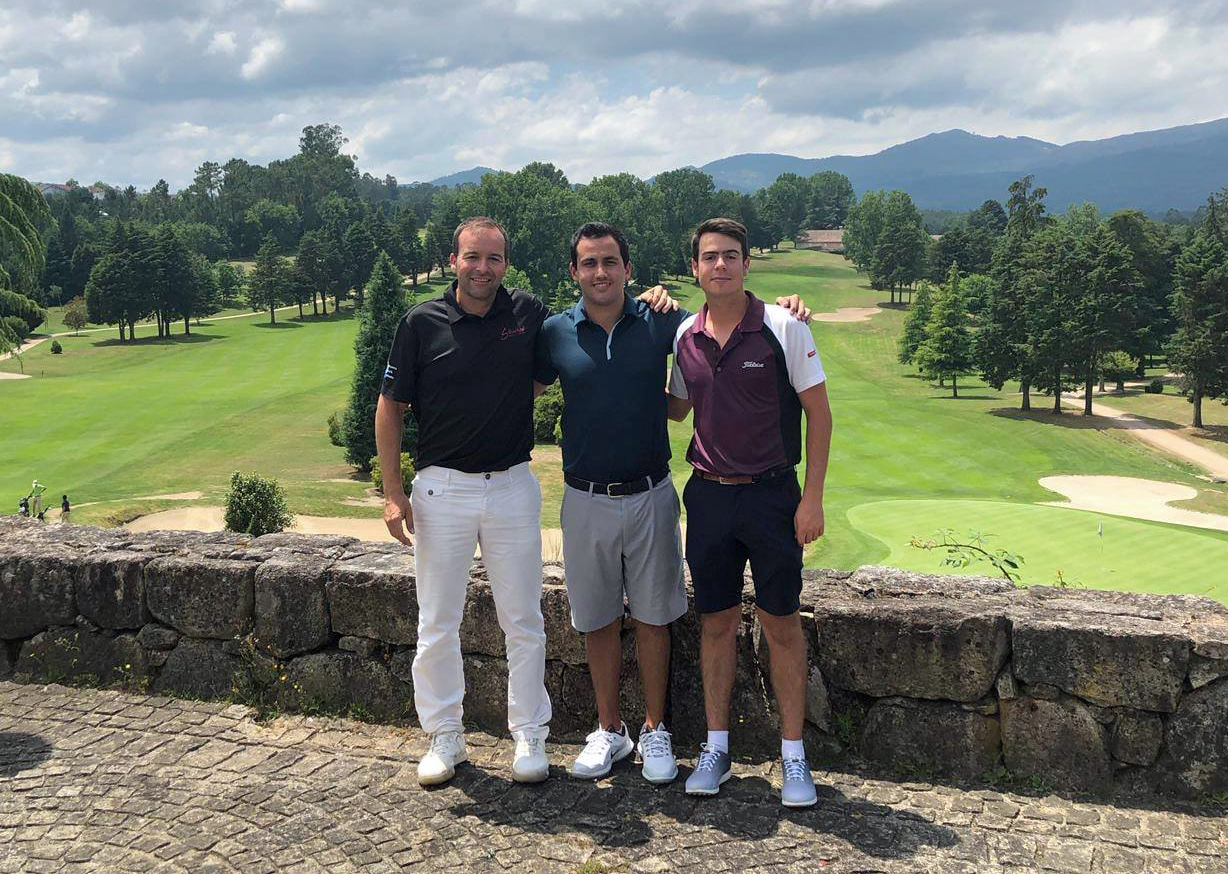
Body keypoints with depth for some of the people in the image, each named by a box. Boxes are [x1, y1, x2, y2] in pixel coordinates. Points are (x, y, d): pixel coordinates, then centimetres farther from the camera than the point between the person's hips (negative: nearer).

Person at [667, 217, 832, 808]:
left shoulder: (783, 328, -7)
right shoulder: (685, 337, 4)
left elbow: (818, 413, -5)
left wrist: (812, 498, -10)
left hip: (770, 494, -3)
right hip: (708, 495, 3)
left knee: (781, 624, 4)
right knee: (716, 623, 10)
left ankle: (793, 754, 16)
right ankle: (716, 746, 23)